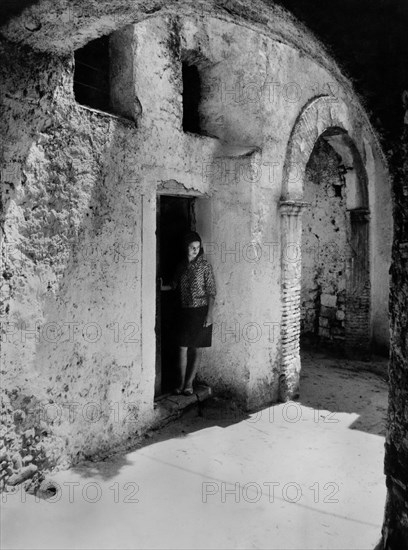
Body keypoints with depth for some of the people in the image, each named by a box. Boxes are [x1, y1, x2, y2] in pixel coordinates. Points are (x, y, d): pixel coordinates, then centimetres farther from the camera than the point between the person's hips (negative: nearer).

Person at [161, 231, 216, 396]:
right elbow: (175, 285, 17)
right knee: (182, 348, 1)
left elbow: (211, 292, -8)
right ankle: (181, 382, 14)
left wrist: (209, 315, -13)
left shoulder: (204, 266, -7)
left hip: (200, 311, -3)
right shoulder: (181, 266, 6)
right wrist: (162, 287, -2)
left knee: (196, 349, 5)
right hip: (184, 312, 3)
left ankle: (189, 382, 17)